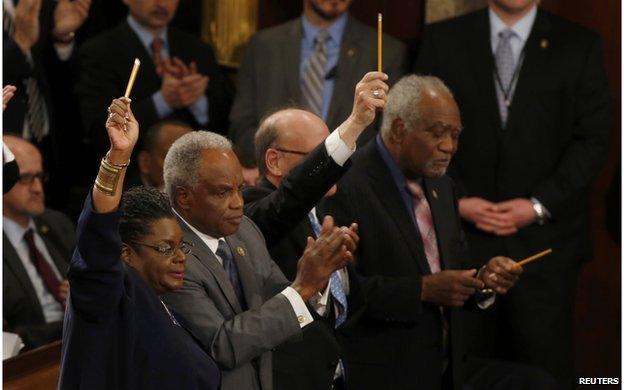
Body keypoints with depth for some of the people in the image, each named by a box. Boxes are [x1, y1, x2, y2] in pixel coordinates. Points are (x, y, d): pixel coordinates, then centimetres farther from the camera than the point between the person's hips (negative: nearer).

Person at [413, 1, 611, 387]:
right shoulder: (443, 40, 7)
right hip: (464, 235, 1)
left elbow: (592, 140, 1)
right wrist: (457, 199, -6)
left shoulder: (579, 46, 5)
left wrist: (538, 205, -8)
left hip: (544, 237, -1)